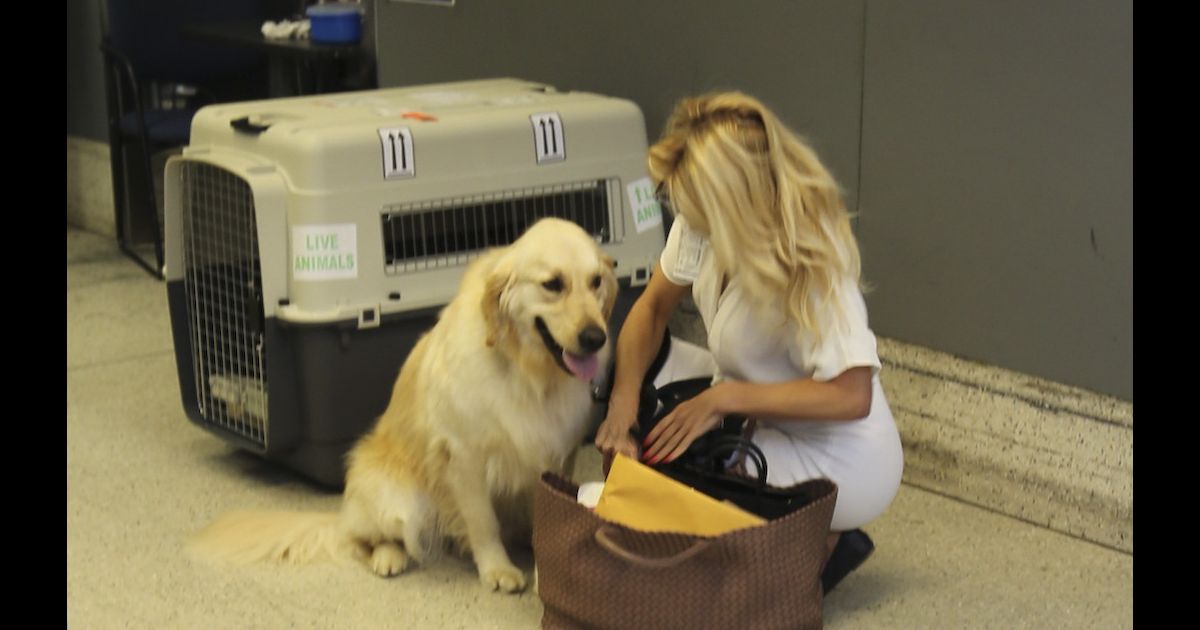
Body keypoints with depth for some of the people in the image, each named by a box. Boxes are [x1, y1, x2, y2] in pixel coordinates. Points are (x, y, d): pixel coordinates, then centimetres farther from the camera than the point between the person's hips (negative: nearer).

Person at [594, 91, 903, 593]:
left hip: (840, 459, -8)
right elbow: (652, 307, 0)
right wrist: (623, 401, -15)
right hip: (764, 423, 8)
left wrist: (724, 398, -30)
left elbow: (850, 396, -33)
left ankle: (823, 543, 2)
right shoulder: (705, 221, -11)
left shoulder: (808, 261, -31)